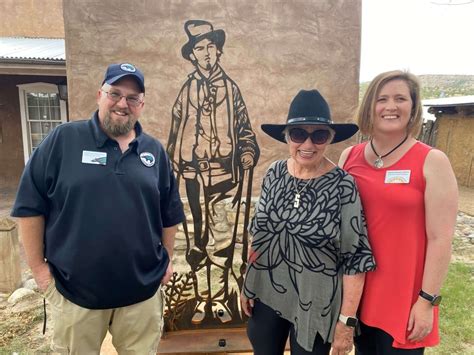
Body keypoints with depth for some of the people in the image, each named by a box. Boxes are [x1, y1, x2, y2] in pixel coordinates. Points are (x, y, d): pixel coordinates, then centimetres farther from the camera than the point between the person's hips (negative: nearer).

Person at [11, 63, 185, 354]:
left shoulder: (155, 151, 3)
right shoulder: (63, 139, -6)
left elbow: (169, 213, 10)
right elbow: (30, 207, -4)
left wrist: (167, 259, 10)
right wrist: (38, 266, -4)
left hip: (143, 289, 3)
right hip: (75, 289, -2)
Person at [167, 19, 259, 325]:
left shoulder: (231, 88, 8)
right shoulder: (187, 89, 9)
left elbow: (245, 129, 10)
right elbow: (175, 133, 10)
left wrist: (248, 152, -7)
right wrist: (171, 172, 9)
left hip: (224, 174, 0)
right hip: (192, 175, 1)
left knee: (222, 240, 3)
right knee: (195, 241, 7)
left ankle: (220, 300, 20)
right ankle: (202, 300, 23)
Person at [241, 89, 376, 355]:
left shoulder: (343, 186, -17)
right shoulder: (274, 174, -4)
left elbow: (355, 258, -14)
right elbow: (258, 235, 5)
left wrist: (347, 320, -13)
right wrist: (247, 286, 8)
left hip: (315, 304, -4)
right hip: (265, 295, 4)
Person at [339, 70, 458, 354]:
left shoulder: (432, 162, -10)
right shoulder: (349, 157, 1)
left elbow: (441, 238, -10)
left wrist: (427, 301, -10)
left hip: (404, 298, -3)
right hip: (356, 291, 4)